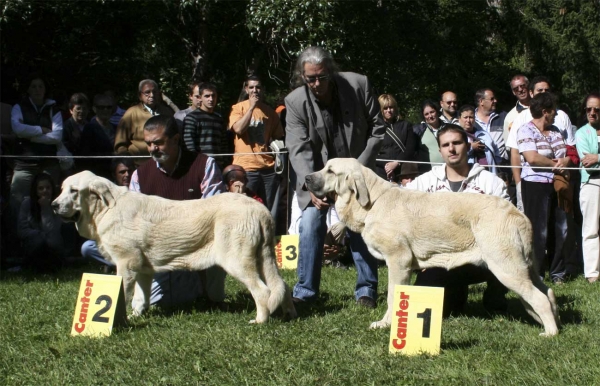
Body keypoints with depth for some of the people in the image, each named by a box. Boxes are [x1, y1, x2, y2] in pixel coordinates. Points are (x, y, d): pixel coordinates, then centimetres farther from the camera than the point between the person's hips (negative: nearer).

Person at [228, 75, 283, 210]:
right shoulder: (238, 108, 4)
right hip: (246, 168, -3)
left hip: (268, 167, 3)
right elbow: (238, 129, -14)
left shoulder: (270, 111, 12)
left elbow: (278, 136, 21)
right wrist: (251, 107, -10)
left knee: (269, 209, 4)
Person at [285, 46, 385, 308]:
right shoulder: (295, 102, -16)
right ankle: (305, 291, -4)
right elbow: (299, 150, -20)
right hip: (317, 174, 0)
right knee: (311, 224, -12)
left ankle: (366, 289, 9)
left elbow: (377, 129, -5)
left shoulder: (358, 85, -15)